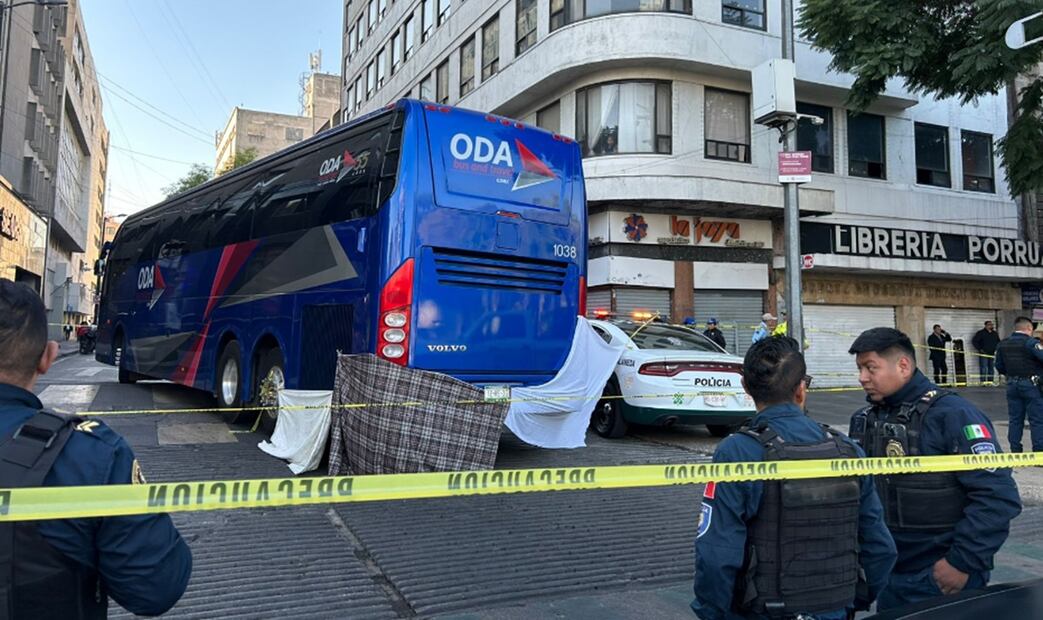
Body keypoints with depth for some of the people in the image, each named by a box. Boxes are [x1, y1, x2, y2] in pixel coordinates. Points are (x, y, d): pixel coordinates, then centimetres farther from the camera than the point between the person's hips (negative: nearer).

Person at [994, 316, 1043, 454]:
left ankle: (1015, 451, 15)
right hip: (1031, 384, -6)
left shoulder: (1002, 344, 5)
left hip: (1012, 384, 6)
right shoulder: (1031, 343, -15)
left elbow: (999, 366, 10)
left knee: (1015, 419, 12)